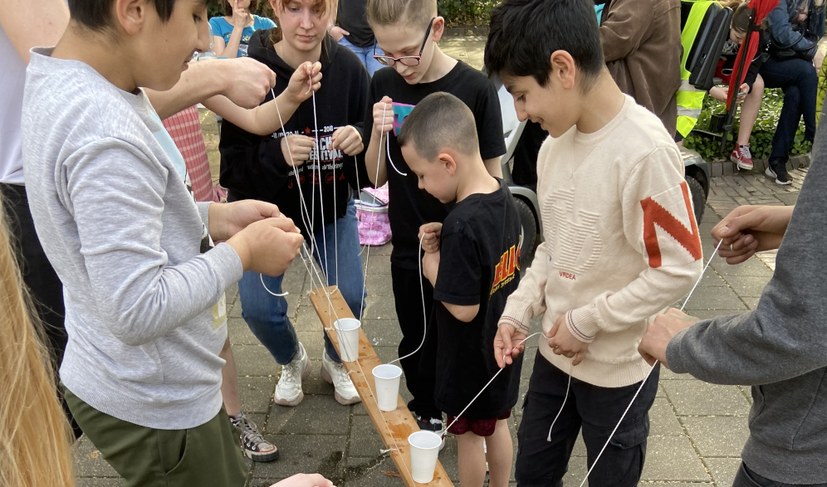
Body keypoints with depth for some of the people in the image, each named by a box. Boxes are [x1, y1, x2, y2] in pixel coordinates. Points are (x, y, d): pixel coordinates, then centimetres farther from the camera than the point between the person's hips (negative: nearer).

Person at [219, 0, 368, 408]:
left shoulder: (348, 68, -15)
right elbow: (233, 161, -18)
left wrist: (359, 139, -29)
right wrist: (276, 153, -38)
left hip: (333, 206, 2)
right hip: (267, 209, -1)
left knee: (349, 296, -6)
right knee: (258, 307, -6)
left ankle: (336, 361, 30)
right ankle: (292, 361, 31)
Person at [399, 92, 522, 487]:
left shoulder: (462, 224, -32)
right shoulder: (503, 195, -7)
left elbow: (463, 309, -29)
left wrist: (432, 263, -16)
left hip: (471, 355, -8)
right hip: (501, 344, 8)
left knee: (469, 435, 16)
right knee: (496, 426, 26)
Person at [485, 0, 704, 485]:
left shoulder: (645, 151, -25)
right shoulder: (555, 144, -2)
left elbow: (678, 269, -22)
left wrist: (586, 323, -17)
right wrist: (519, 312, -2)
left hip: (618, 370, -6)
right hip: (555, 353, 6)